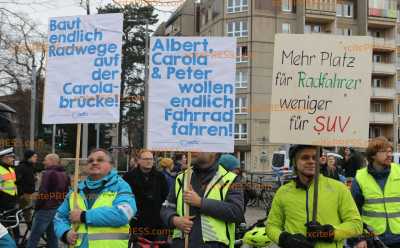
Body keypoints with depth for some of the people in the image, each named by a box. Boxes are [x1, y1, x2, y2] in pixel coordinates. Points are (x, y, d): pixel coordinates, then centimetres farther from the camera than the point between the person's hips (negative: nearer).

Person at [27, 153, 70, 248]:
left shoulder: (48, 173, -13)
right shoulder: (65, 175, 13)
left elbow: (42, 193, -18)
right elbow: (66, 193, 17)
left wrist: (36, 207, -8)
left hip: (46, 209, -8)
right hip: (59, 209, 8)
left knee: (33, 238, -4)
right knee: (53, 236, 12)